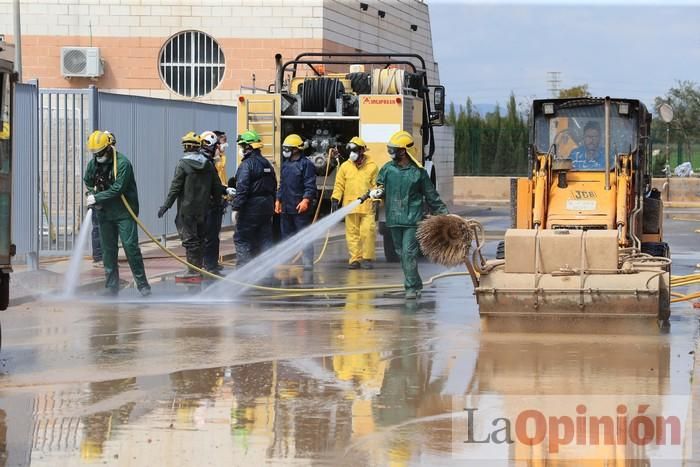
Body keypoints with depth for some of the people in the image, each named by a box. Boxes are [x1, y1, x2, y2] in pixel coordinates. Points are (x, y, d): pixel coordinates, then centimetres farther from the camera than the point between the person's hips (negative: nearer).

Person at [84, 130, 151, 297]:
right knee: (108, 250, 9)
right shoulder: (93, 164, 4)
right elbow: (88, 182, 22)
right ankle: (111, 287, 16)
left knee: (131, 246, -10)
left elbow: (117, 189, -22)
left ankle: (143, 285, -4)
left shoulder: (122, 163, -17)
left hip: (124, 213, -6)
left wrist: (97, 198, -21)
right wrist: (91, 194, 3)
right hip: (105, 213, 6)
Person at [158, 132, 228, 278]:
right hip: (203, 209, 6)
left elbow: (175, 188, -13)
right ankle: (199, 267, 17)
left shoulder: (183, 164, -11)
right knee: (200, 237, 14)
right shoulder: (208, 164, 5)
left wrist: (166, 205, -7)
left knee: (189, 238, -3)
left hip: (187, 209, -6)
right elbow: (217, 187, 8)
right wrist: (216, 199, 25)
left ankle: (194, 268, -6)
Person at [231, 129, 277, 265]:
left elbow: (241, 189, -20)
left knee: (241, 239, -3)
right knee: (265, 239, 11)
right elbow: (274, 187, 18)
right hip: (267, 207, 8)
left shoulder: (247, 165, -13)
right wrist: (271, 206, 23)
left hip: (251, 207, -8)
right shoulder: (267, 164, 14)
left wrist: (235, 208, -20)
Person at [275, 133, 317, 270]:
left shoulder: (306, 164, -8)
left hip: (300, 208, -8)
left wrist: (306, 200, -23)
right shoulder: (285, 164, 16)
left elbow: (310, 186, -13)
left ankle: (307, 263, -4)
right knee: (287, 235, 13)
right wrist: (278, 200, 17)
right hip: (286, 207, 8)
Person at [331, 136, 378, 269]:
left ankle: (367, 258, 2)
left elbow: (376, 185, 5)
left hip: (367, 206, -2)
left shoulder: (372, 166, 4)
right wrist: (335, 199, -1)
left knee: (368, 232, -8)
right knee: (352, 233, 3)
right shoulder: (345, 166, 8)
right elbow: (339, 185, 9)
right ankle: (355, 259, 8)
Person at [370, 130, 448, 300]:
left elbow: (431, 196, 7)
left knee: (409, 252, -11)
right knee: (401, 253, 9)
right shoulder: (387, 169, 7)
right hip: (394, 219, 4)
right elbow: (380, 186, 14)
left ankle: (412, 287, -9)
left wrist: (443, 213, 9)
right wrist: (375, 192, -10)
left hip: (412, 218, -4)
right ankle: (415, 284, 21)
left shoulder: (418, 172, -1)